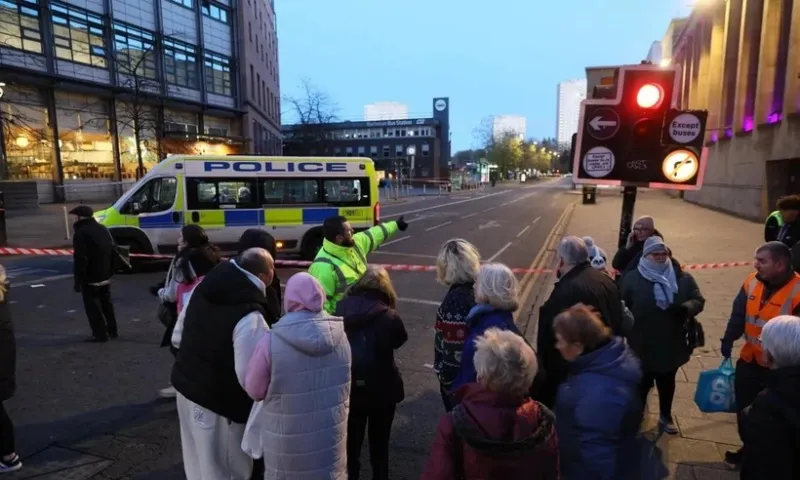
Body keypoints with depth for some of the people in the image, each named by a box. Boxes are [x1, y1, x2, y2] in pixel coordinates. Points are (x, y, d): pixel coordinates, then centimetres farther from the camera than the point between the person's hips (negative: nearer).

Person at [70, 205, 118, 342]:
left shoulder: (81, 233, -17)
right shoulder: (103, 229, 11)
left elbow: (80, 260, -21)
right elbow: (112, 252, 15)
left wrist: (78, 281, -16)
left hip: (90, 278, -8)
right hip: (105, 276, 8)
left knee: (92, 307, 0)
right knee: (106, 304, 18)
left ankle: (100, 334, 1)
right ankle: (112, 330, 24)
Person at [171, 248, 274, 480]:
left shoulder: (203, 288, -1)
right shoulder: (250, 317, -28)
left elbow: (178, 336, 11)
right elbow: (250, 377, -29)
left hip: (186, 385, 8)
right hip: (219, 402, -8)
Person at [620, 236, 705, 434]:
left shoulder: (682, 277, -2)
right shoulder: (633, 278, -10)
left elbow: (699, 301, -1)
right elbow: (621, 307, -7)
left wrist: (685, 308, -22)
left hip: (672, 344, 3)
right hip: (642, 345, -3)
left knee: (667, 382, 22)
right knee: (642, 383, 9)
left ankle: (665, 416, 44)